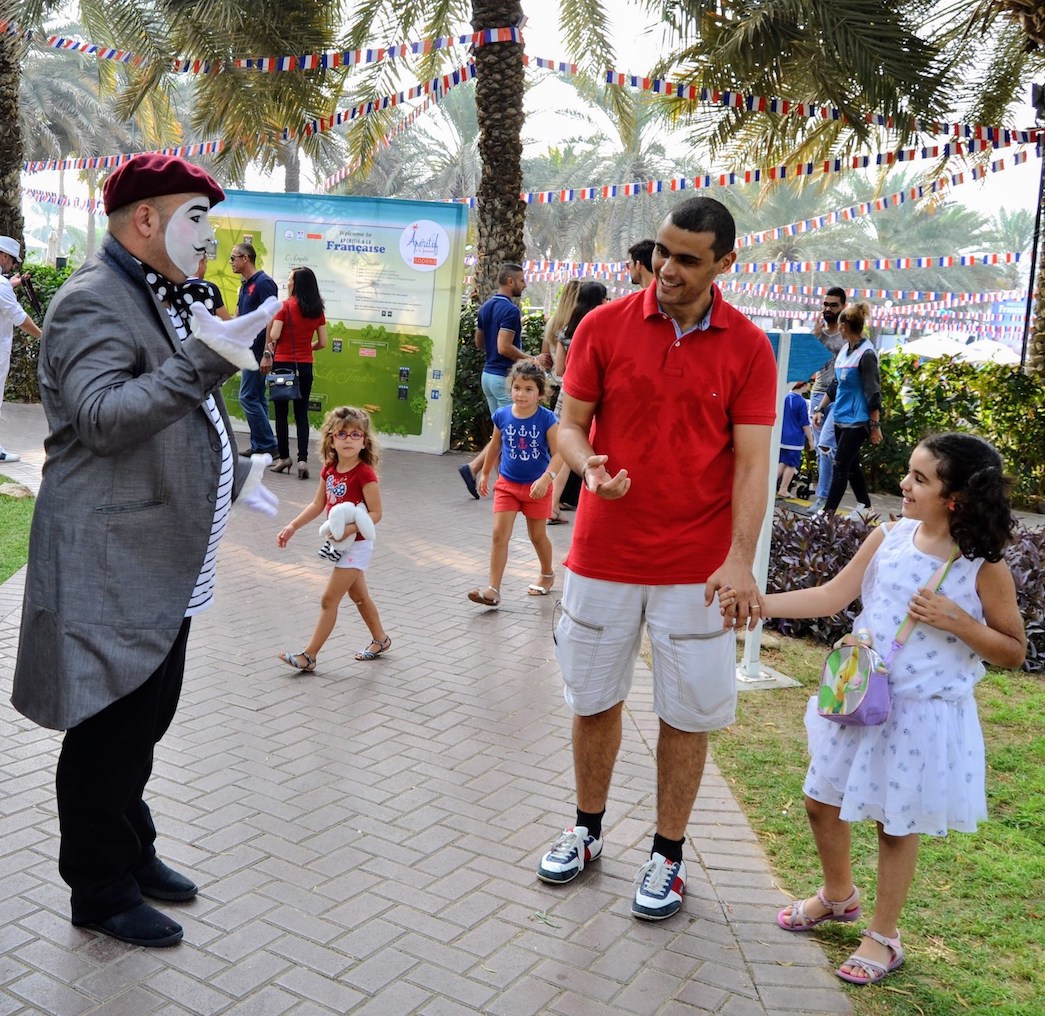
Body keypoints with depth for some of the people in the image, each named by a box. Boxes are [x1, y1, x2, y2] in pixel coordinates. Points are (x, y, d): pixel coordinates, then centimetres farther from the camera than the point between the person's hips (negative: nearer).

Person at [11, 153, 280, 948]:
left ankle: (132, 854, 38)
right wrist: (204, 359, -33)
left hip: (165, 566, 10)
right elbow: (104, 417, -27)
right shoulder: (92, 301, -14)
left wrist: (230, 474, 22)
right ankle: (102, 893, 21)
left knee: (143, 722, 21)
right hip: (112, 571, -10)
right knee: (109, 733, 4)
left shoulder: (165, 301, 17)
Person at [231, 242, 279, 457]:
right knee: (256, 397, 10)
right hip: (248, 349, 10)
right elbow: (238, 317, 23)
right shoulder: (245, 284, 15)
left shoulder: (263, 282, -13)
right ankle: (259, 446, 14)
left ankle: (268, 446, -4)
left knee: (248, 397, -9)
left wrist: (267, 355, -23)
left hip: (258, 349, -10)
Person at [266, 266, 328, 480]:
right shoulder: (317, 310, 3)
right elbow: (322, 342, 5)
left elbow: (274, 335, -15)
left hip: (283, 364, -3)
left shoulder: (285, 306, -9)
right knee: (301, 415, 7)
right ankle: (303, 460, -3)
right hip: (305, 366, 4)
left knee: (281, 414, 8)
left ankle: (284, 457, 13)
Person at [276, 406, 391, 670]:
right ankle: (380, 639, 39)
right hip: (340, 544, 8)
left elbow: (376, 513, -19)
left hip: (357, 544, -8)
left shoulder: (364, 473, -19)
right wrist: (292, 526, 1)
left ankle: (309, 656, 2)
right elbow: (317, 505, 9)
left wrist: (349, 529, -31)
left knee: (329, 599, -5)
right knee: (358, 595, 21)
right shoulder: (330, 470, 3)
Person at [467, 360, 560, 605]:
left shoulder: (547, 419, -16)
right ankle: (493, 589, -4)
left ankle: (547, 574, 40)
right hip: (507, 484, 2)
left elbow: (558, 454, -17)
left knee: (537, 536, 14)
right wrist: (485, 474, 20)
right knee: (500, 534, -6)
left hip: (536, 486, -2)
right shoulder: (502, 415, -6)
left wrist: (546, 478, -31)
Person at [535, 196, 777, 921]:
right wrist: (590, 467, -22)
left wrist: (740, 559, -19)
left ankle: (668, 855, 25)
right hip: (603, 554, 2)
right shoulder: (604, 327, -2)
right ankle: (587, 831, 35)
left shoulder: (748, 348, -4)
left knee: (688, 711, 7)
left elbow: (752, 461, -7)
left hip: (697, 564, -1)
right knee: (595, 699, 14)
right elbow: (570, 424, 1)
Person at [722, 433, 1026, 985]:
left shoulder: (985, 569, -14)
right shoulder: (889, 537, -4)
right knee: (822, 803, 16)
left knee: (896, 823, 11)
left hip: (924, 715, -4)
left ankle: (883, 935, 33)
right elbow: (833, 596, 0)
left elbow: (1014, 652, -6)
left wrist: (956, 620, -21)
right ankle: (838, 894, 44)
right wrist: (757, 601, -8)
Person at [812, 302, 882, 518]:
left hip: (857, 421, -9)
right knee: (851, 465, 16)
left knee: (840, 466, -7)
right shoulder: (844, 350, 9)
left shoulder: (866, 354, -16)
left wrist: (875, 425, -16)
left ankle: (827, 512, -5)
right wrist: (821, 409, 17)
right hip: (841, 418, 9)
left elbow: (873, 392, -16)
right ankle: (865, 505, 29)